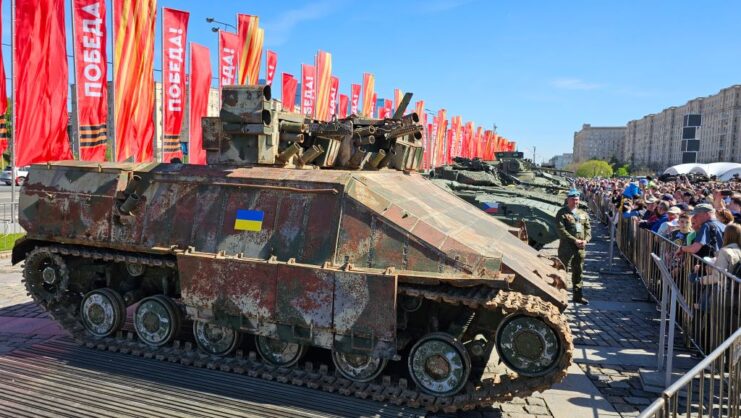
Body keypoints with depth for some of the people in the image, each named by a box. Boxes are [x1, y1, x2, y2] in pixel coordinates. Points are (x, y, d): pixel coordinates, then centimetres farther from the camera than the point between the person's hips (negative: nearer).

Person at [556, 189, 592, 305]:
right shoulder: (562, 213, -6)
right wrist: (575, 240, -18)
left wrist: (585, 240, -7)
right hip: (566, 247, -6)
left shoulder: (583, 213, 14)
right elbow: (561, 230, -15)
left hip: (581, 248, 6)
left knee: (578, 272, 14)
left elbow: (588, 228, 12)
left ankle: (578, 295, 24)